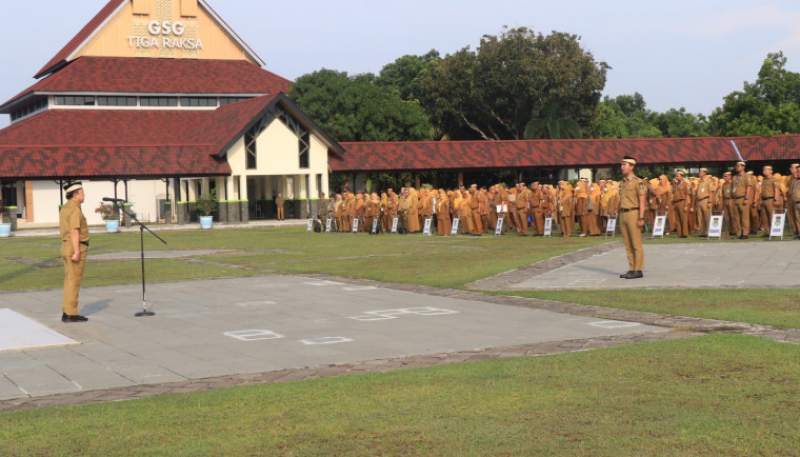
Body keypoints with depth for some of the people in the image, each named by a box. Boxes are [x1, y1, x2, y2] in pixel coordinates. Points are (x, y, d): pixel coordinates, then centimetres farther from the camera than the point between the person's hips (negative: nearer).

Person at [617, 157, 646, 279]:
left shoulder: (638, 182, -9)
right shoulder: (622, 183, 15)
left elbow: (642, 201, -12)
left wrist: (641, 218, -18)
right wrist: (620, 217, 16)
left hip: (633, 214, -8)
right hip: (623, 214, 8)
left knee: (636, 244, -5)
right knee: (628, 245, 9)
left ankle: (638, 271, -2)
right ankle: (632, 270, 13)